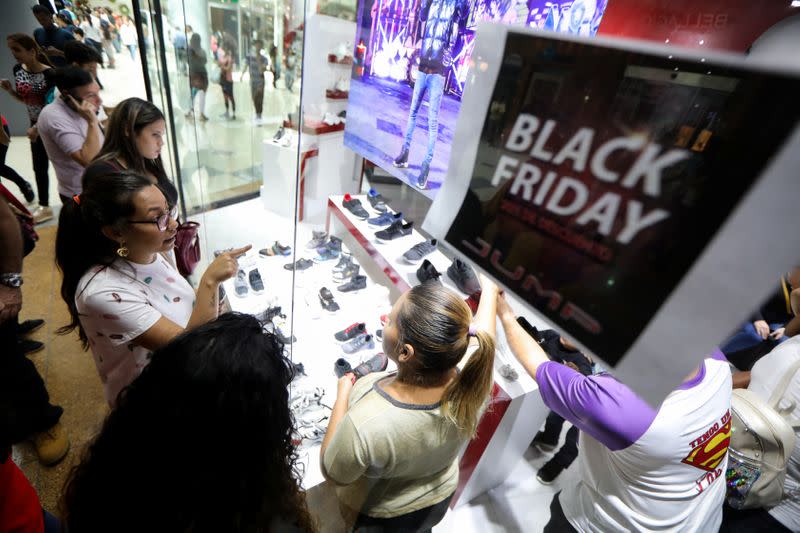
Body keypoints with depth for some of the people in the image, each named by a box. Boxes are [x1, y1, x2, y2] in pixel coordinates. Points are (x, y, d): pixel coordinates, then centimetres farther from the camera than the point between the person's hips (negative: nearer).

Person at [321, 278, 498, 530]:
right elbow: (480, 331, -12)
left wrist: (342, 395, -14)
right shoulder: (469, 375, -35)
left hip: (379, 518, -2)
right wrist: (489, 289, 7)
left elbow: (334, 473, -23)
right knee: (421, 526, 35)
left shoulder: (364, 424, -46)